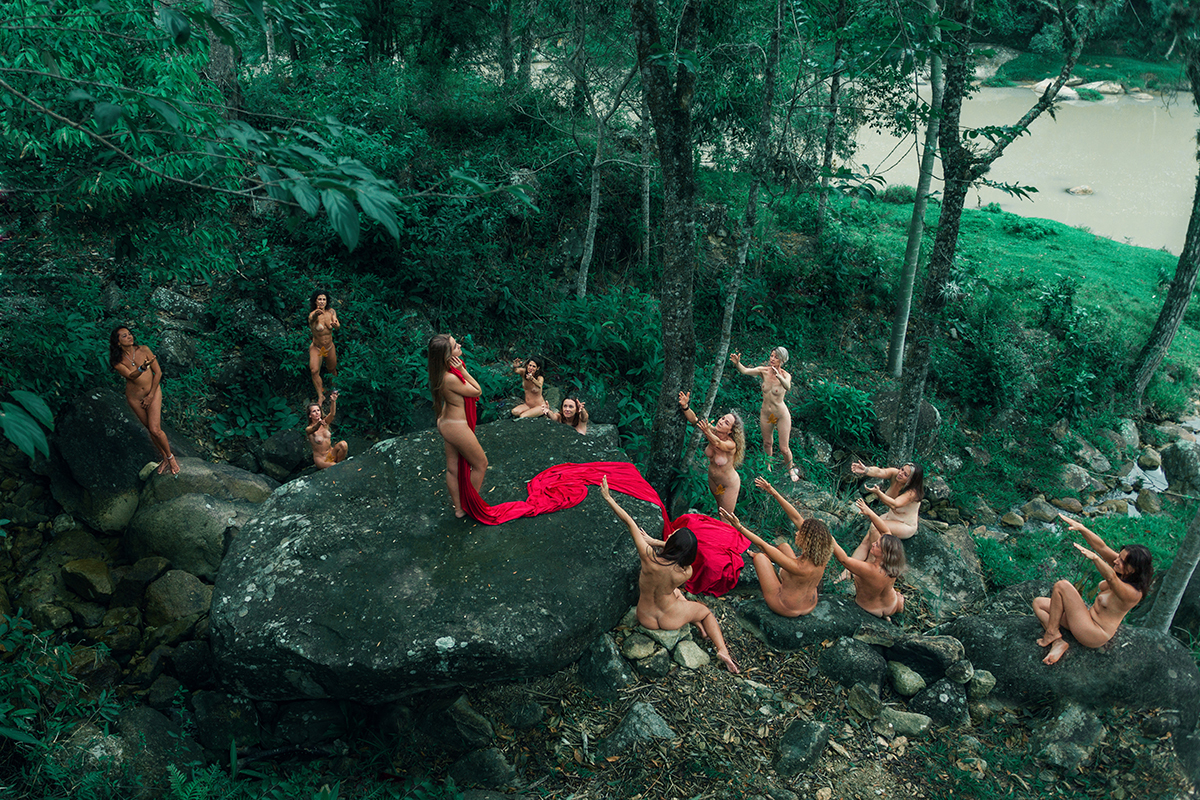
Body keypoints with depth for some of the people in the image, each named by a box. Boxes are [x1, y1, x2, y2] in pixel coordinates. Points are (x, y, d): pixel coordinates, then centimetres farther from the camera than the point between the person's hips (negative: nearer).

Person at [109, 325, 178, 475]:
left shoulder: (144, 350, -10)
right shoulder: (117, 361, -10)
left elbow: (158, 372, -6)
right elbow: (131, 376, -25)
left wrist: (150, 396, -9)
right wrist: (142, 368, -48)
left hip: (153, 392, -1)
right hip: (134, 398, 2)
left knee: (155, 430, -12)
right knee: (151, 430, 9)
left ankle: (170, 457, 11)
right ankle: (164, 458, 28)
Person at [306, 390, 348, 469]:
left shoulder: (325, 422, -1)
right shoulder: (308, 429, -12)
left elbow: (332, 414, -22)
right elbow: (314, 429, -37)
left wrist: (333, 401, -44)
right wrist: (319, 423, -62)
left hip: (331, 453, 4)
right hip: (320, 458, -4)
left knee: (343, 444, -27)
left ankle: (339, 462, -5)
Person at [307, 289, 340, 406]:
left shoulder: (331, 312, -7)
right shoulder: (313, 314, -18)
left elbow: (338, 326, -21)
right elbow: (311, 320, -44)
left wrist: (335, 324, -47)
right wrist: (316, 315, -69)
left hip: (330, 348, 3)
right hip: (316, 348, -3)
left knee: (332, 370, 17)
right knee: (314, 371, -21)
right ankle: (320, 396, -10)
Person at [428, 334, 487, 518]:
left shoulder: (445, 372, -5)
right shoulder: (450, 378, -34)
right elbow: (477, 391, -20)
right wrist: (462, 369, -23)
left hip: (447, 422, 9)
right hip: (456, 427, -9)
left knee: (452, 468, 22)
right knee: (480, 464, 14)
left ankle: (458, 508, 39)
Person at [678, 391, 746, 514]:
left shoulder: (731, 445, -32)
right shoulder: (712, 432, -18)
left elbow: (717, 443, -52)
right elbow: (694, 419, -30)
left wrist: (707, 432, -72)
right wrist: (685, 406, -48)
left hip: (729, 485, -5)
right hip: (713, 480, 6)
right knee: (719, 508, 26)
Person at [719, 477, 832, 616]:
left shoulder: (800, 567, -38)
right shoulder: (820, 557, -21)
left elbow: (763, 546, -32)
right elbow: (796, 518, -16)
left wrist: (739, 527, -27)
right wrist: (774, 493, -12)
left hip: (785, 609, -5)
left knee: (759, 556, 8)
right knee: (784, 546, 17)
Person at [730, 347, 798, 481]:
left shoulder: (785, 375, -19)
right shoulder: (764, 370, -10)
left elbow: (787, 386, -42)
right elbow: (745, 371, -24)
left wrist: (778, 376, -63)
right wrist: (737, 363, -46)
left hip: (781, 415, -3)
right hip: (765, 414, 3)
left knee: (784, 448, 3)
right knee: (767, 443, 20)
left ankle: (791, 469, 31)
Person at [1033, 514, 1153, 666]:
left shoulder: (1133, 593, -28)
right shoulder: (1122, 573, -4)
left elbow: (1111, 577, -50)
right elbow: (1101, 546, -6)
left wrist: (1094, 557, -66)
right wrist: (1081, 528, -20)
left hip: (1094, 635, -9)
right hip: (1090, 615, 9)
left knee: (1061, 586, -19)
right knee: (1038, 603, 5)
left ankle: (1052, 632, -6)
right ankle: (1058, 642, -8)